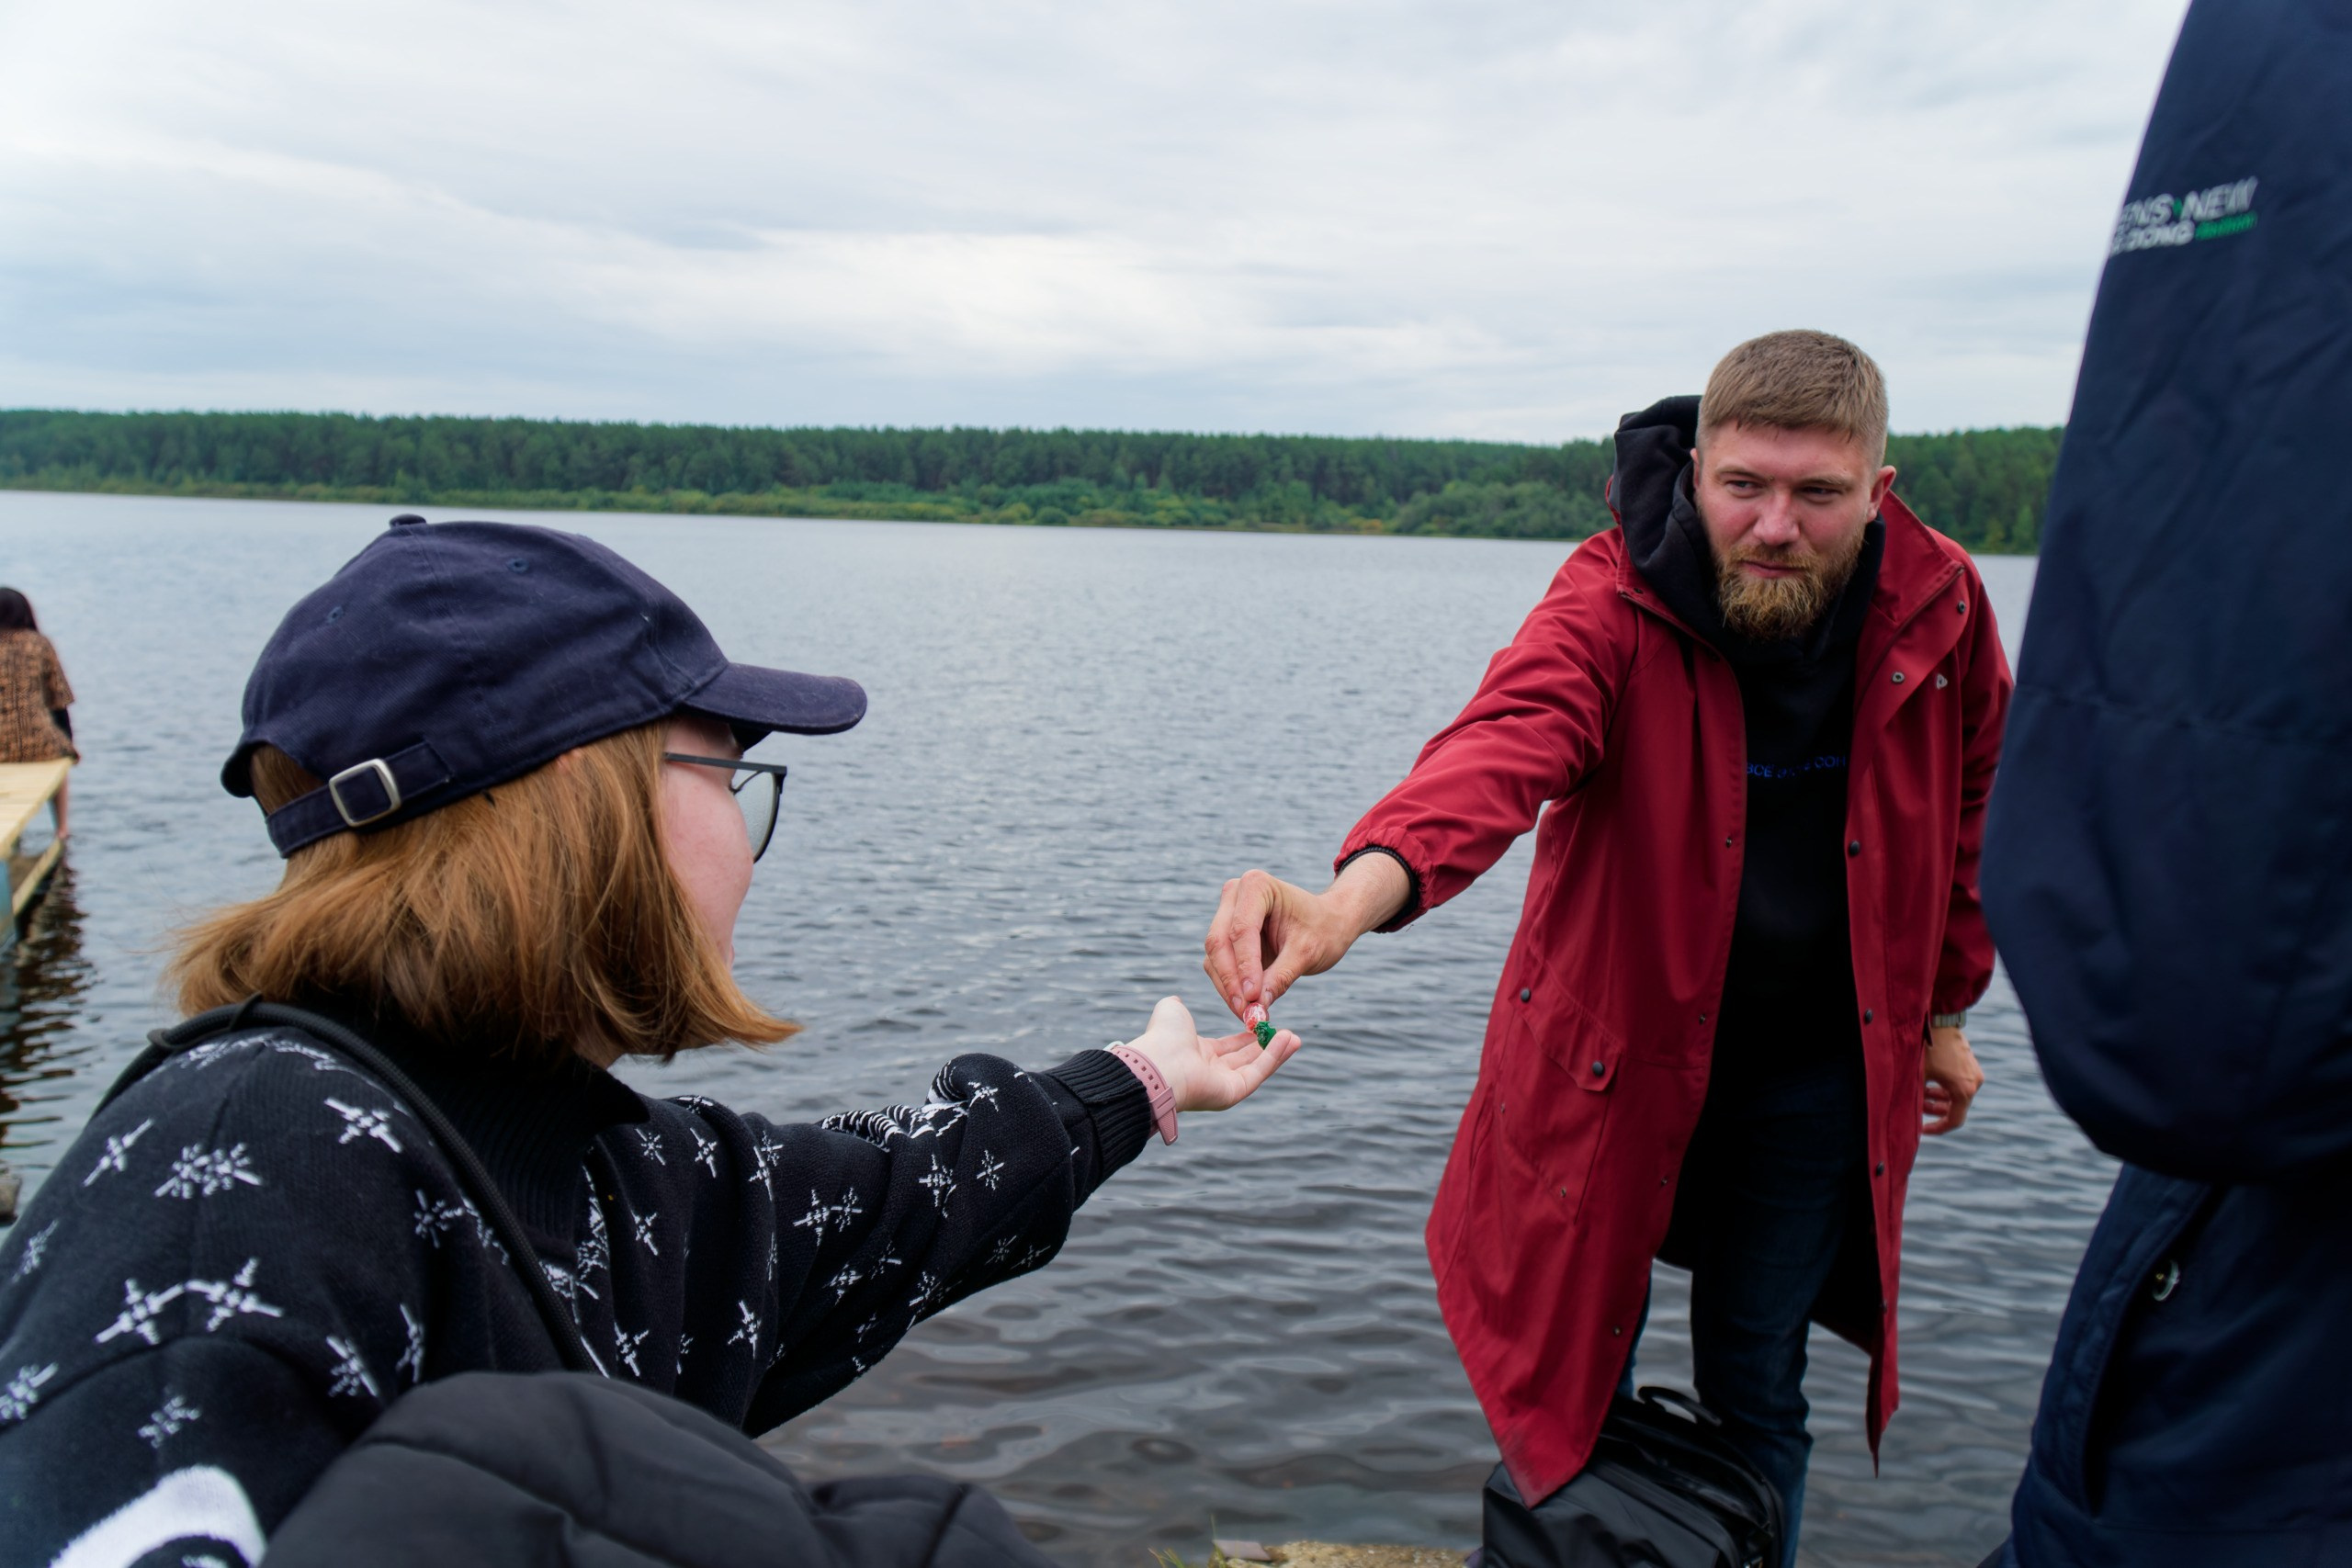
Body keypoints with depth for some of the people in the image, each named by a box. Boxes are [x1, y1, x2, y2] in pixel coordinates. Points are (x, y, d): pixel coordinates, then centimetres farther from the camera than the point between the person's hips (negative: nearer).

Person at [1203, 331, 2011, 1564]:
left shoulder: (1938, 606, -10)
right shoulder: (1614, 598, -22)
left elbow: (1970, 805, 8)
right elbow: (1504, 746, -42)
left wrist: (1944, 1009, 14)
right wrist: (1351, 898, -61)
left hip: (1820, 1069, 2)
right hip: (1615, 1045, -2)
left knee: (1753, 1387, 15)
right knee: (1572, 1354, 13)